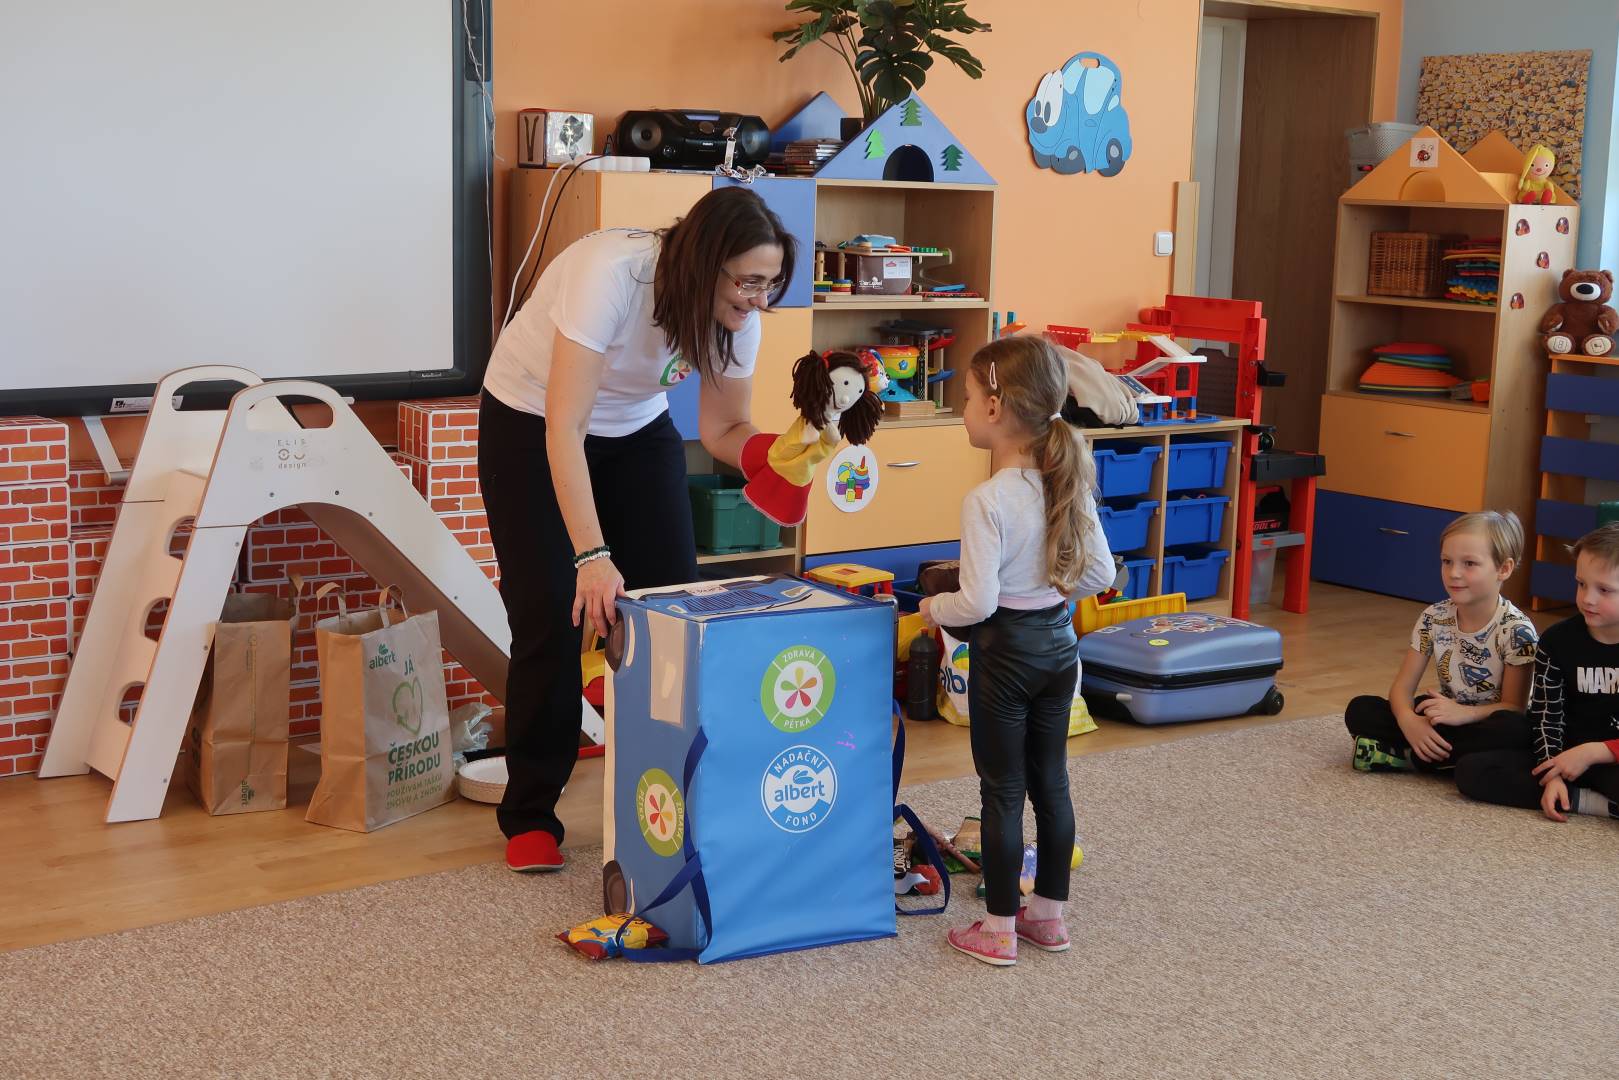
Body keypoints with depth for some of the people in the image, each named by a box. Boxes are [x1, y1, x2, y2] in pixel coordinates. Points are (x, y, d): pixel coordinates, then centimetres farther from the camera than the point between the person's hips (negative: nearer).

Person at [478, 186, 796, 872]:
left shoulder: (736, 312, -19)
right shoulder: (611, 274, -37)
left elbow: (724, 429, -8)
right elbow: (564, 432, -39)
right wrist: (592, 556, -46)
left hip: (638, 429, 5)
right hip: (531, 424, -5)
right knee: (552, 618, -10)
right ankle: (529, 816, 6)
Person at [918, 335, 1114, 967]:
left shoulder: (987, 501, -22)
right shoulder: (1070, 486, -1)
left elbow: (977, 602, -22)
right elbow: (1099, 574, 4)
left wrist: (934, 608, -3)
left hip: (1006, 650, -7)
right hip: (1059, 642, 7)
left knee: (1002, 789, 4)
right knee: (1050, 781, 16)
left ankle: (999, 930, 14)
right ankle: (1049, 915, 27)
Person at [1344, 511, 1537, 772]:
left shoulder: (1516, 630, -16)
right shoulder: (1433, 618, -5)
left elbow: (1513, 707, -17)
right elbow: (1402, 686, -6)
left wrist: (1464, 713, -36)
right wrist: (1408, 720, -29)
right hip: (1442, 721, 3)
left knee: (1513, 729, -39)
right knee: (1360, 710, -13)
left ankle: (1408, 755, -26)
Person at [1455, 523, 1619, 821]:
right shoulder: (1558, 641, 0)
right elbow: (1546, 716, 0)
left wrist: (1593, 752, -16)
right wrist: (1553, 774, -14)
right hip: (1565, 753, 5)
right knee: (1471, 771, -21)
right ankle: (1589, 802, -22)